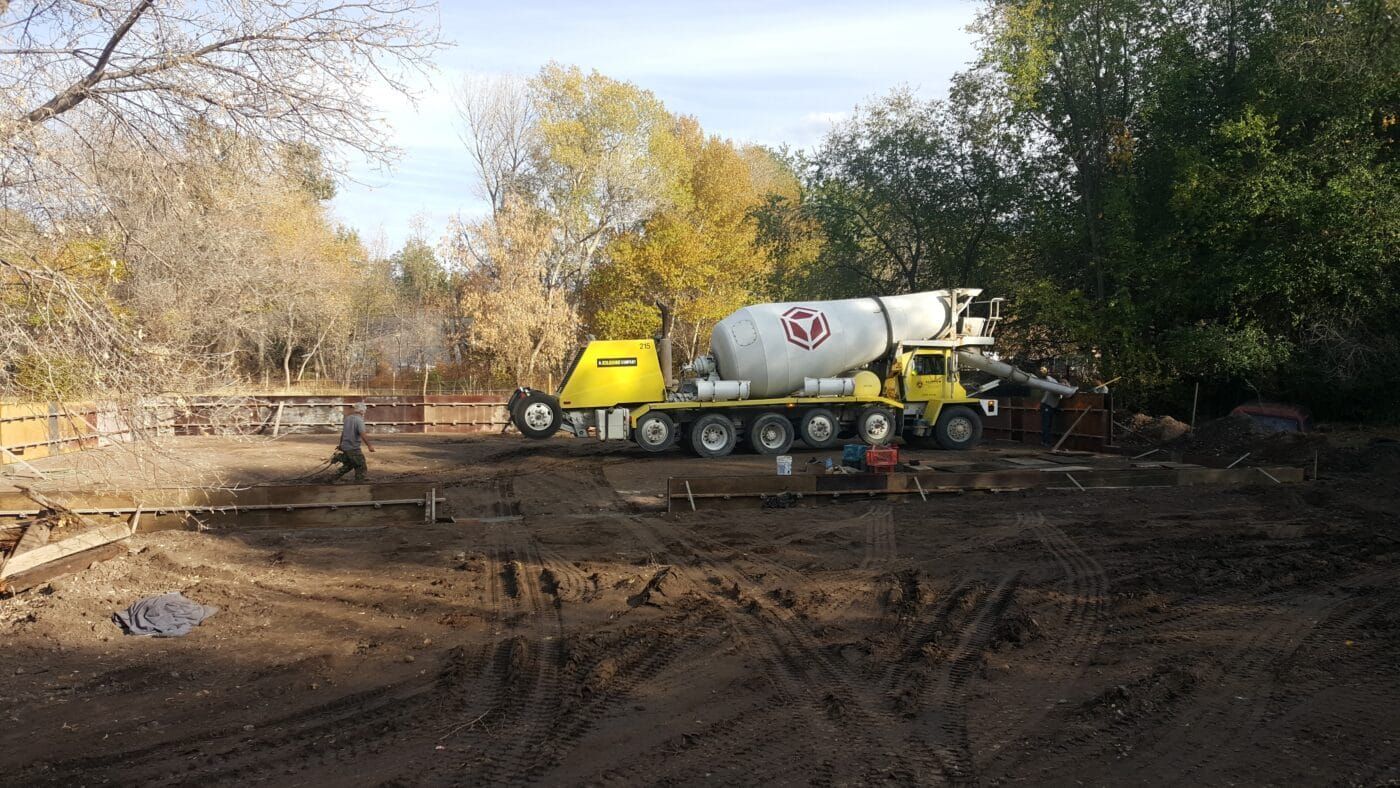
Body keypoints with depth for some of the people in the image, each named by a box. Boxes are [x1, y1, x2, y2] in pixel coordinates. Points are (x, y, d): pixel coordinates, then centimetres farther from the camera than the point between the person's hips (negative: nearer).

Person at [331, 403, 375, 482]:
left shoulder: (348, 418, 8)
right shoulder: (359, 420, -16)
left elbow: (343, 432, 19)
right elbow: (362, 434, -27)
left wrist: (341, 444, 30)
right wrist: (369, 446, -24)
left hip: (344, 447, 8)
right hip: (353, 449, -8)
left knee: (348, 465, 27)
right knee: (361, 468, 1)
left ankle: (334, 478, 29)